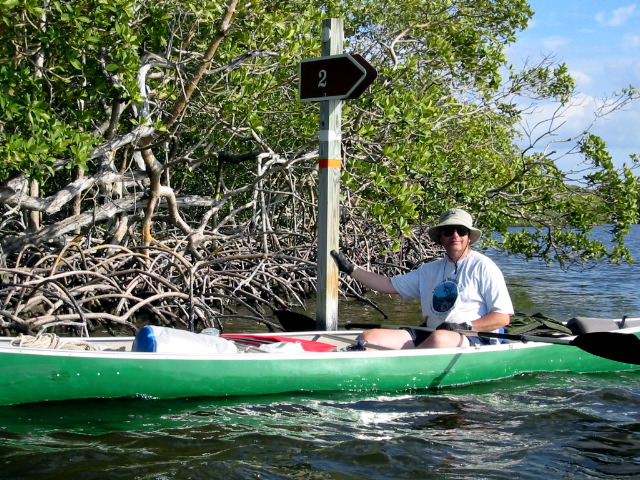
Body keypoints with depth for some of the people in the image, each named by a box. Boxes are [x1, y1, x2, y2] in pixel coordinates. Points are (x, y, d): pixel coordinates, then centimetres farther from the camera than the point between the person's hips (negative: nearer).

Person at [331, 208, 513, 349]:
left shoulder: (483, 267, 3)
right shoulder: (431, 269, 21)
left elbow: (503, 317, -3)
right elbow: (389, 285, 23)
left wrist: (466, 326, -15)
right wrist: (351, 269, 17)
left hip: (474, 340, -6)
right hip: (430, 335, 6)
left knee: (440, 339, -42)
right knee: (368, 337, -13)